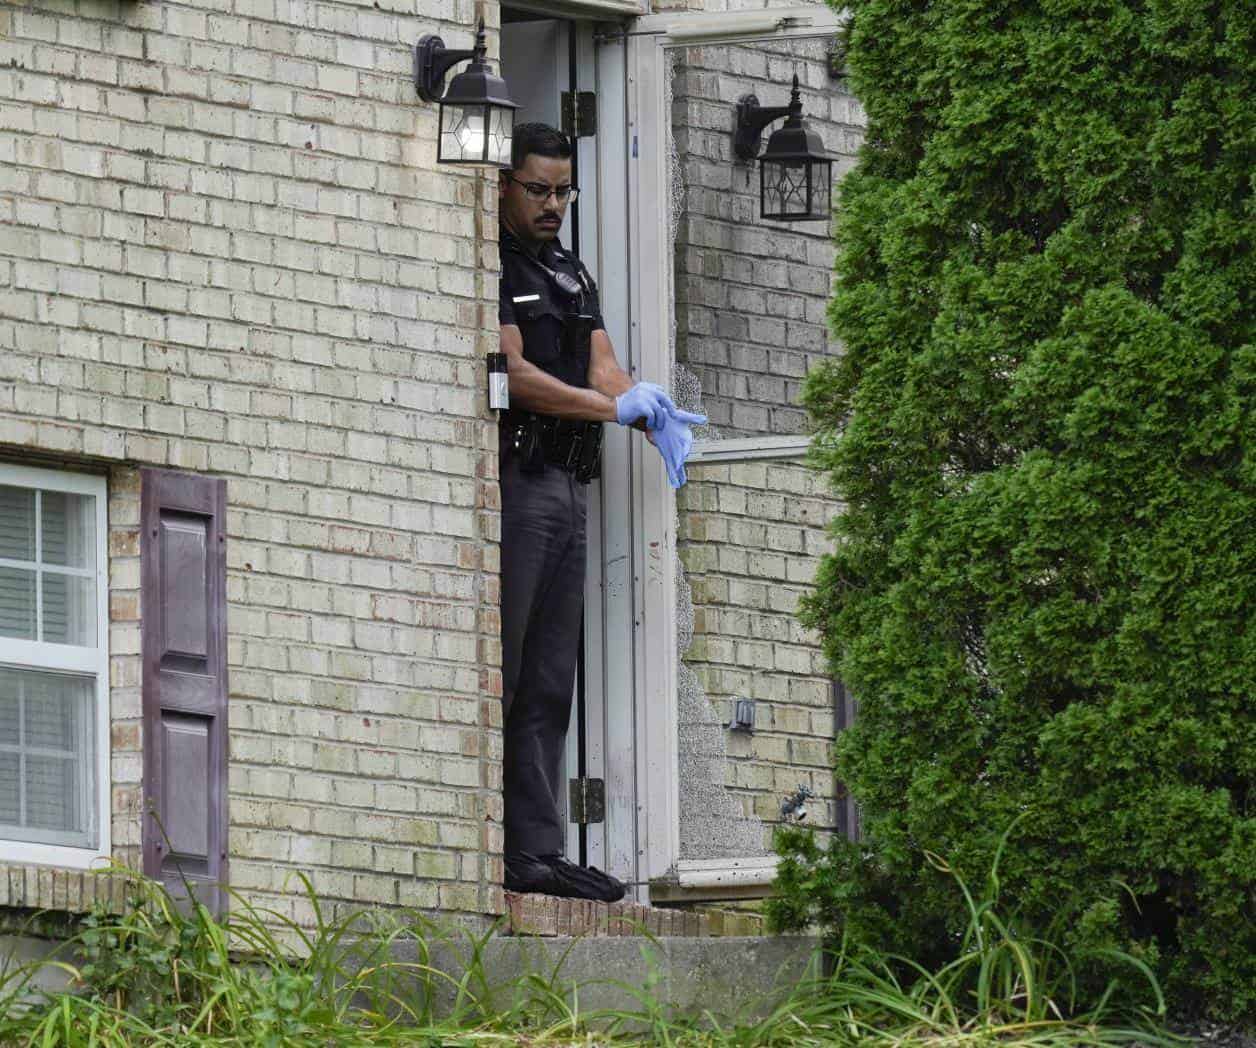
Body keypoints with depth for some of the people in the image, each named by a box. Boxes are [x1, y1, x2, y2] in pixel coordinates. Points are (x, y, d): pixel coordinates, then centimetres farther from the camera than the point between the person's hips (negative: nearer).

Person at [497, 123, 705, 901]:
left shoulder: (573, 274, 22)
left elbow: (604, 369, 12)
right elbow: (515, 374, -14)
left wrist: (661, 422, -8)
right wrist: (618, 409, -17)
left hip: (568, 485, 9)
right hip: (513, 480, -9)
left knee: (548, 687, 7)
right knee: (495, 678, -11)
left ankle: (536, 851, 7)